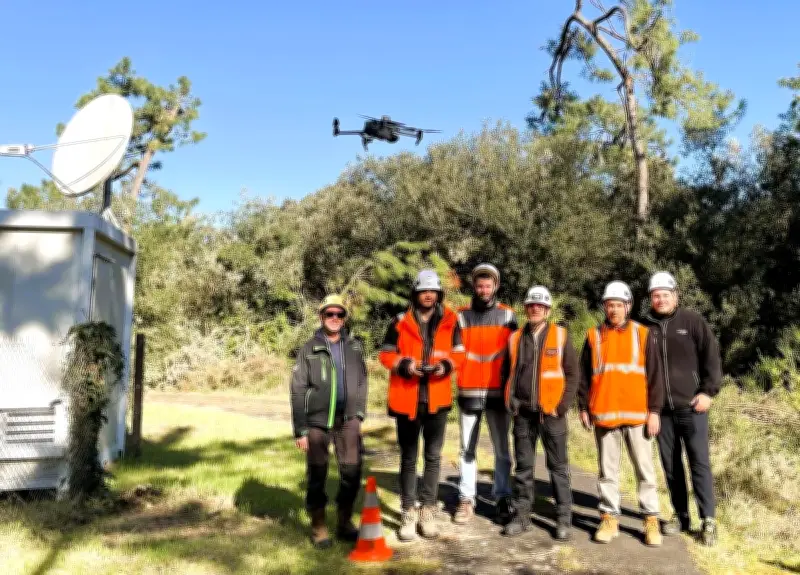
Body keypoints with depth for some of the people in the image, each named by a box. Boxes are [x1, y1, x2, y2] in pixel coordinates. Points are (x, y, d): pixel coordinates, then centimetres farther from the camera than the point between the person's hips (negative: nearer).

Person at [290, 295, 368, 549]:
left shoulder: (354, 347, 7)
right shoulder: (309, 349, -2)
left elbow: (362, 382, 10)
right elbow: (298, 390, -4)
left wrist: (359, 414, 5)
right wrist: (300, 430, -7)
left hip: (348, 420, 3)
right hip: (317, 422, -2)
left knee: (352, 473, 4)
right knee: (317, 475, 5)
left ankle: (345, 523, 20)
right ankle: (318, 526, 18)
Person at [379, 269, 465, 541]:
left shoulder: (450, 321, 2)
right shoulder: (400, 322, -2)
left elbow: (459, 353, 7)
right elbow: (386, 354, 2)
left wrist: (447, 364, -14)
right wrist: (404, 364, -17)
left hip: (437, 398, 1)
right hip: (406, 398, -1)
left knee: (433, 456, 9)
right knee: (408, 458, 8)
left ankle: (428, 510, 19)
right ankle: (408, 513, 14)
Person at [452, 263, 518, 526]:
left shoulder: (507, 315, 5)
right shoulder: (462, 315, 7)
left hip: (498, 391, -1)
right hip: (469, 391, 1)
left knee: (502, 449, 4)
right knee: (467, 449, 6)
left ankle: (502, 500, 12)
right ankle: (466, 500, 11)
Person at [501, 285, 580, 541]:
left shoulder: (560, 336, 0)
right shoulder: (515, 338, 8)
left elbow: (573, 374, -1)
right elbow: (509, 373, 15)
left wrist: (562, 406, -8)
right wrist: (510, 401, 4)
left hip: (551, 413, -2)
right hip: (523, 413, 3)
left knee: (558, 467, 3)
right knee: (523, 466, 8)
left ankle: (563, 518, 10)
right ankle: (521, 515, 16)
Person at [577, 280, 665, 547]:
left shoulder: (643, 335, 3)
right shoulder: (594, 336, 6)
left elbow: (655, 375, 2)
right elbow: (584, 375, 10)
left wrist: (654, 410, -3)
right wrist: (583, 407, 4)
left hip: (637, 414, -1)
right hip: (604, 414, 1)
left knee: (644, 470, 4)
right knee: (608, 470, 8)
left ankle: (651, 520, 12)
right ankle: (609, 518, 16)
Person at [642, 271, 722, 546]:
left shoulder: (692, 320, 0)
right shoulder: (645, 327, 5)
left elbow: (711, 356, -1)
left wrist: (708, 391, -8)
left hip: (691, 407, -2)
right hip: (661, 409, 3)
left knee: (700, 463, -1)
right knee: (671, 465, 9)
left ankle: (708, 520, 6)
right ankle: (680, 515, 21)